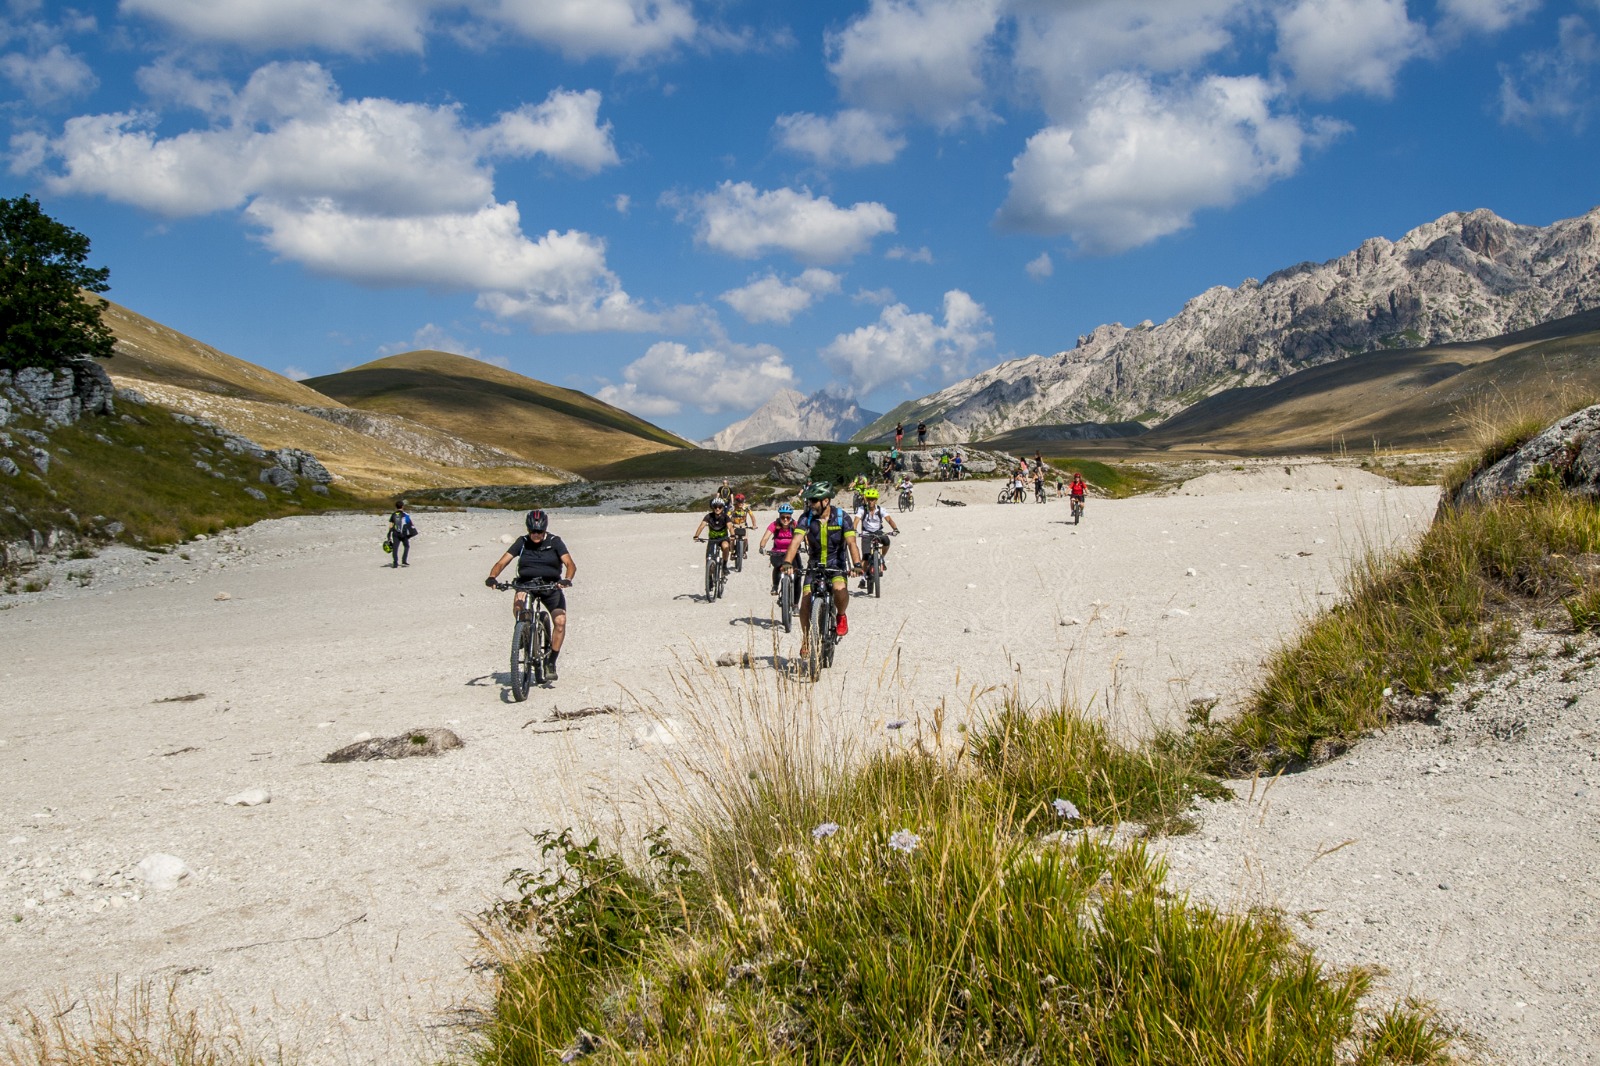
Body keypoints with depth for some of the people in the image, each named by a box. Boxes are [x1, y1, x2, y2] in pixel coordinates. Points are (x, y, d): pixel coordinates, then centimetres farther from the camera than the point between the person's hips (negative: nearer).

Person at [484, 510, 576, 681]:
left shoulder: (554, 542, -3)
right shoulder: (522, 543, 0)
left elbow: (570, 564, -14)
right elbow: (502, 562, -6)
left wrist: (567, 579, -36)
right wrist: (492, 577, -27)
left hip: (551, 586, 0)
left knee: (560, 621, -21)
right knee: (518, 605, -35)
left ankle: (551, 662, -6)